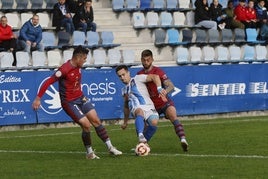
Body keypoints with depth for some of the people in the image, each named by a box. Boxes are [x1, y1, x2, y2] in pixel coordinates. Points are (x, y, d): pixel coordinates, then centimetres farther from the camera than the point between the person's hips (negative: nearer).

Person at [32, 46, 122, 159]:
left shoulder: (78, 67, 2)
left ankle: (110, 148, 11)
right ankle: (89, 153, 6)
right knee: (86, 125, -12)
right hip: (69, 102, -8)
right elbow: (48, 82, -24)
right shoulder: (65, 69, -23)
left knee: (96, 121, 4)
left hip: (80, 98, 8)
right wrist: (38, 98, -26)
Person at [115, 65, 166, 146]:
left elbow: (155, 77, 0)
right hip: (136, 108, 2)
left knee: (154, 122, -34)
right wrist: (125, 122, 44)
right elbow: (126, 106, 42)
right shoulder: (124, 90, 29)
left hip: (148, 106, -2)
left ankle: (143, 142, -15)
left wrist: (159, 88, -16)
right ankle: (140, 136, -62)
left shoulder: (137, 79, 11)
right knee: (140, 111, -38)